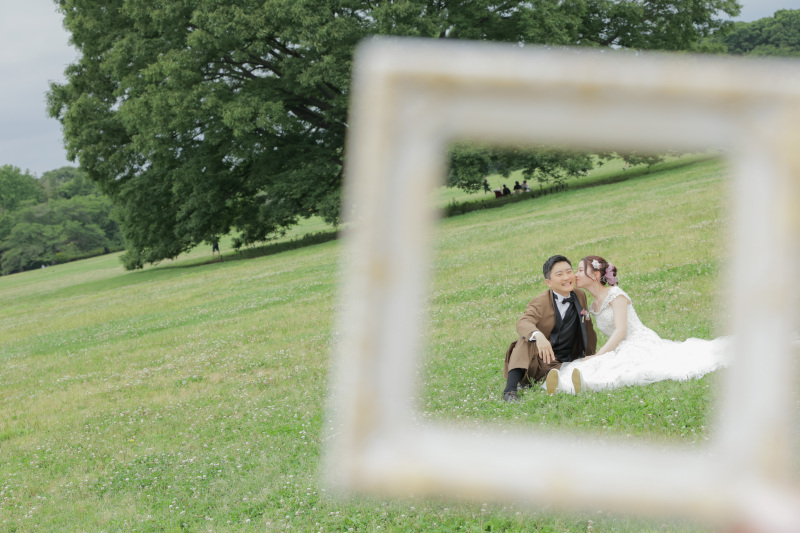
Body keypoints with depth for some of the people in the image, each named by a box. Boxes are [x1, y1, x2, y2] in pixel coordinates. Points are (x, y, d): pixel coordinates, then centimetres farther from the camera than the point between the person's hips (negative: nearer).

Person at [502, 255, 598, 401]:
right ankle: (510, 389, -45)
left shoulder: (580, 296, 4)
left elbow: (586, 326, 20)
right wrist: (538, 336, -56)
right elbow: (523, 323, -34)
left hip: (563, 361, 3)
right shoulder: (540, 302, -13)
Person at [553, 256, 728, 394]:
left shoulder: (615, 294, -6)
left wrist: (597, 355, -23)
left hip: (641, 344, -11)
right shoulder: (593, 306, 20)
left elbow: (620, 331, -16)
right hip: (622, 350, 11)